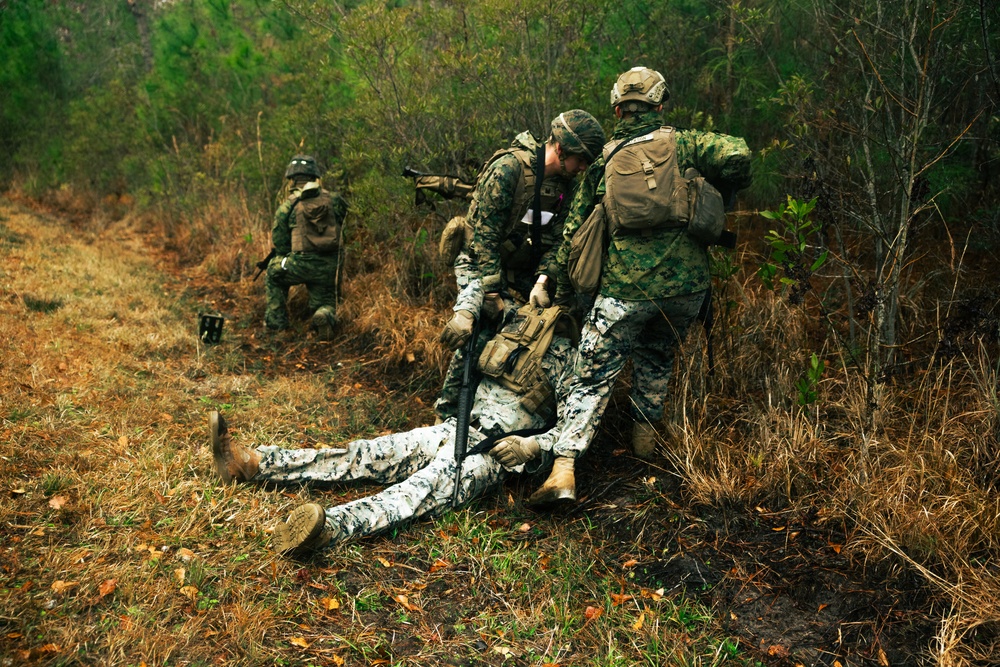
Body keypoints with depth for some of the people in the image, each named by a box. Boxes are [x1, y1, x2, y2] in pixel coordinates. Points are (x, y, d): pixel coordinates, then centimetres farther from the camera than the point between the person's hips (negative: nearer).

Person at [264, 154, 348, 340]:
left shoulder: (287, 206, 0)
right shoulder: (333, 199, 6)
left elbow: (279, 243, 5)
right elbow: (342, 227, 14)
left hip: (301, 265, -2)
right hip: (330, 268, 2)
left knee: (273, 271, 28)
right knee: (325, 303, 22)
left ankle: (276, 321, 23)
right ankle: (325, 316, -16)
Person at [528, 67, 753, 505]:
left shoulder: (601, 162, 11)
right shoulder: (681, 144, 7)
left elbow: (574, 233, 11)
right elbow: (737, 154, -10)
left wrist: (561, 295, 20)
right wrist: (717, 199, 10)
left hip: (626, 288, -1)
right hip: (686, 285, 1)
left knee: (592, 379, 1)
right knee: (656, 358, 28)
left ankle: (563, 470, -10)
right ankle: (645, 438, 36)